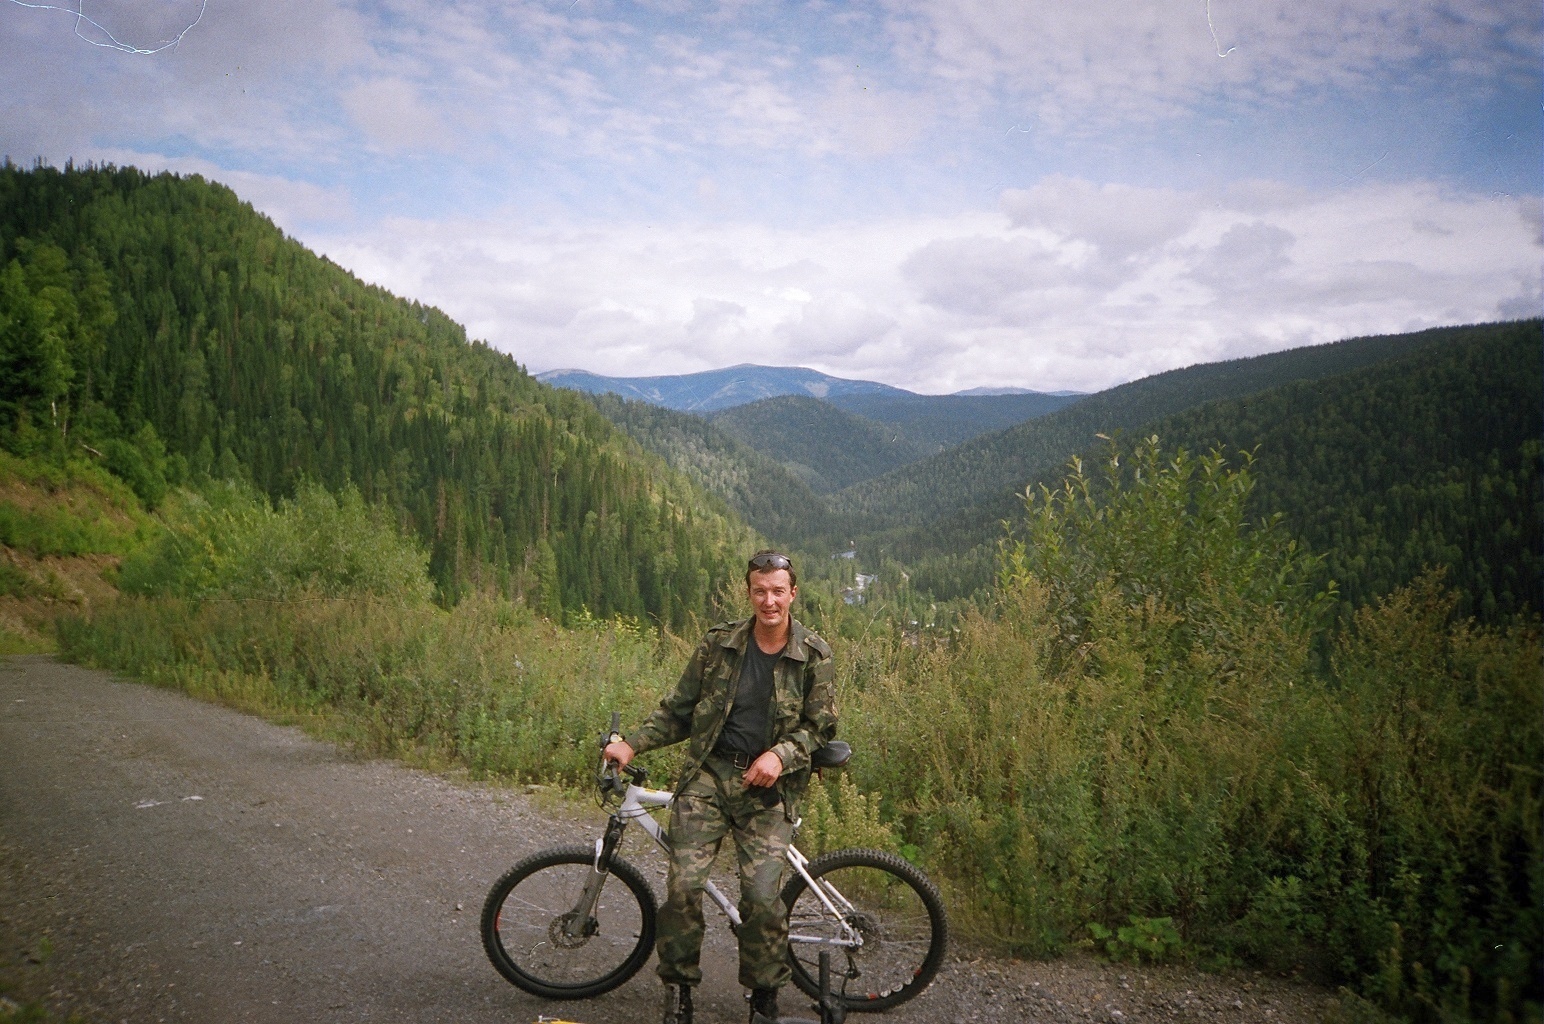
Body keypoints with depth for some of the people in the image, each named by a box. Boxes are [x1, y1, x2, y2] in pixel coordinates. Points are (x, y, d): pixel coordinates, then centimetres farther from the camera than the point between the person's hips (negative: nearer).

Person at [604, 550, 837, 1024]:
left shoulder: (813, 655, -1)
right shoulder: (719, 643, 2)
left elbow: (820, 725, 2)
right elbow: (678, 709, 8)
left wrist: (780, 755, -15)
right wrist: (632, 744, -3)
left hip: (769, 788, -1)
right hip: (709, 774, 1)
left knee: (763, 896, -11)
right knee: (684, 883, -11)